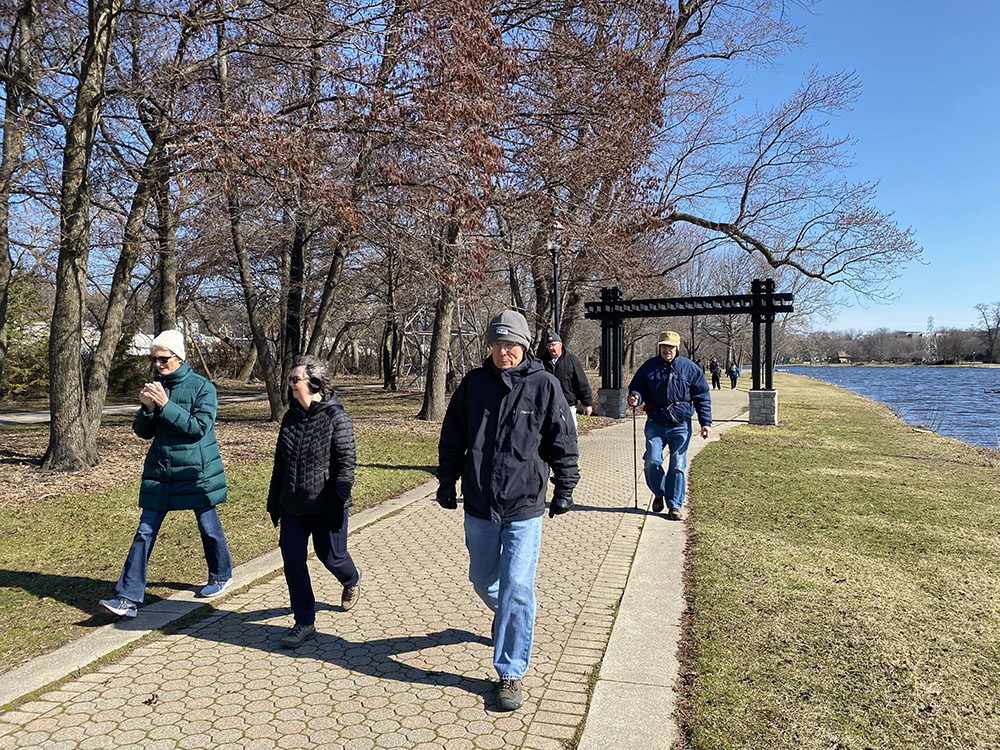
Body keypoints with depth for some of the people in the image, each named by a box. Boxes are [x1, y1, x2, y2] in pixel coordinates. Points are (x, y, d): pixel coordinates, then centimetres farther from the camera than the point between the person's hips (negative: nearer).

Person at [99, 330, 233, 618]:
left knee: (209, 527, 11)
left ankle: (221, 576, 34)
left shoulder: (202, 387, -8)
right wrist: (147, 408, -13)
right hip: (160, 469, 4)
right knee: (145, 532, 0)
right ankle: (127, 598, 2)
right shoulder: (156, 387, 7)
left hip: (197, 471, -4)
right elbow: (143, 432, 7)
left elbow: (199, 427, -18)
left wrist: (165, 405, -23)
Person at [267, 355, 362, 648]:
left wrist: (338, 502, -20)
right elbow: (280, 463, 14)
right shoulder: (291, 418, 6)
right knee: (292, 561, 2)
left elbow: (346, 464, -15)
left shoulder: (336, 418, -14)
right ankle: (304, 622, 16)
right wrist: (273, 502, 15)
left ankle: (351, 580, 46)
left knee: (331, 557, 10)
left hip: (325, 507, -5)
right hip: (292, 506, 6)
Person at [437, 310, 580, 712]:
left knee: (516, 588, -6)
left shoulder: (545, 386, -6)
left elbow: (563, 443, 2)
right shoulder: (473, 383, 0)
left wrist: (564, 489, 4)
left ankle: (510, 673, 8)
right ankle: (503, 613, 53)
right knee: (483, 580, 19)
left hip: (525, 509, -3)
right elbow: (452, 438, 10)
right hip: (478, 506, 3)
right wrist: (447, 482, 10)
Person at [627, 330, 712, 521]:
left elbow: (702, 397, 7)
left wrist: (706, 423, 1)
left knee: (677, 466, -1)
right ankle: (659, 493, 18)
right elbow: (636, 388, 11)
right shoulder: (649, 367, 3)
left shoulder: (690, 368, 2)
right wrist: (635, 397, -14)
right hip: (655, 424, 1)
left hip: (681, 426, 0)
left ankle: (674, 505, 11)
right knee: (652, 461, -9)